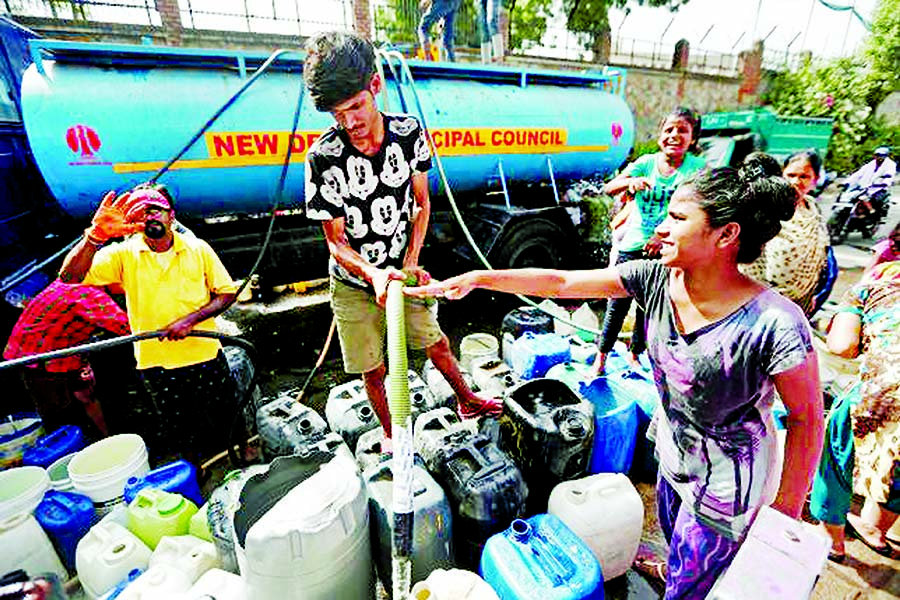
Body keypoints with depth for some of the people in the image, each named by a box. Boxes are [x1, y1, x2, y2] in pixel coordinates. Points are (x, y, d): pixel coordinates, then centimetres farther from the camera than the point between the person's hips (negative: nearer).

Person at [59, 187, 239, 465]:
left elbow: (227, 293, -2)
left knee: (224, 417, 12)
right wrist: (95, 236, -31)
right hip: (157, 363, 0)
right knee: (179, 430, 14)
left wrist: (190, 319, -16)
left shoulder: (197, 248, -2)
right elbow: (70, 276, -15)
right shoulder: (124, 254, -2)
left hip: (207, 356, 0)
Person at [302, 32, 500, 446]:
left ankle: (467, 401, 45)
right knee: (373, 372, 11)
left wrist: (410, 263, -13)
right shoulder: (323, 158, -21)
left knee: (436, 345, 18)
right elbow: (335, 241, -15)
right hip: (354, 283, -2)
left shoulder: (409, 132, -11)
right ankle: (392, 439, 38)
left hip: (402, 272, 2)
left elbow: (421, 204, -2)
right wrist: (374, 274, -34)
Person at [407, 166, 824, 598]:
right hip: (673, 460, 5)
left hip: (724, 490, -5)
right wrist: (477, 278, -21)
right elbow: (559, 282, -17)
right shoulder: (655, 279, -17)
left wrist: (785, 513, -8)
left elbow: (806, 420, -17)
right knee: (680, 556, 32)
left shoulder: (776, 327, -31)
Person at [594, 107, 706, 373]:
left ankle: (634, 355, 30)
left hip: (663, 250, 0)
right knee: (617, 306, 2)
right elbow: (609, 189, -9)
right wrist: (630, 181, -29)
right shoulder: (647, 162, 2)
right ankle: (601, 357, 15)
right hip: (631, 246, 1)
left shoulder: (696, 167, -2)